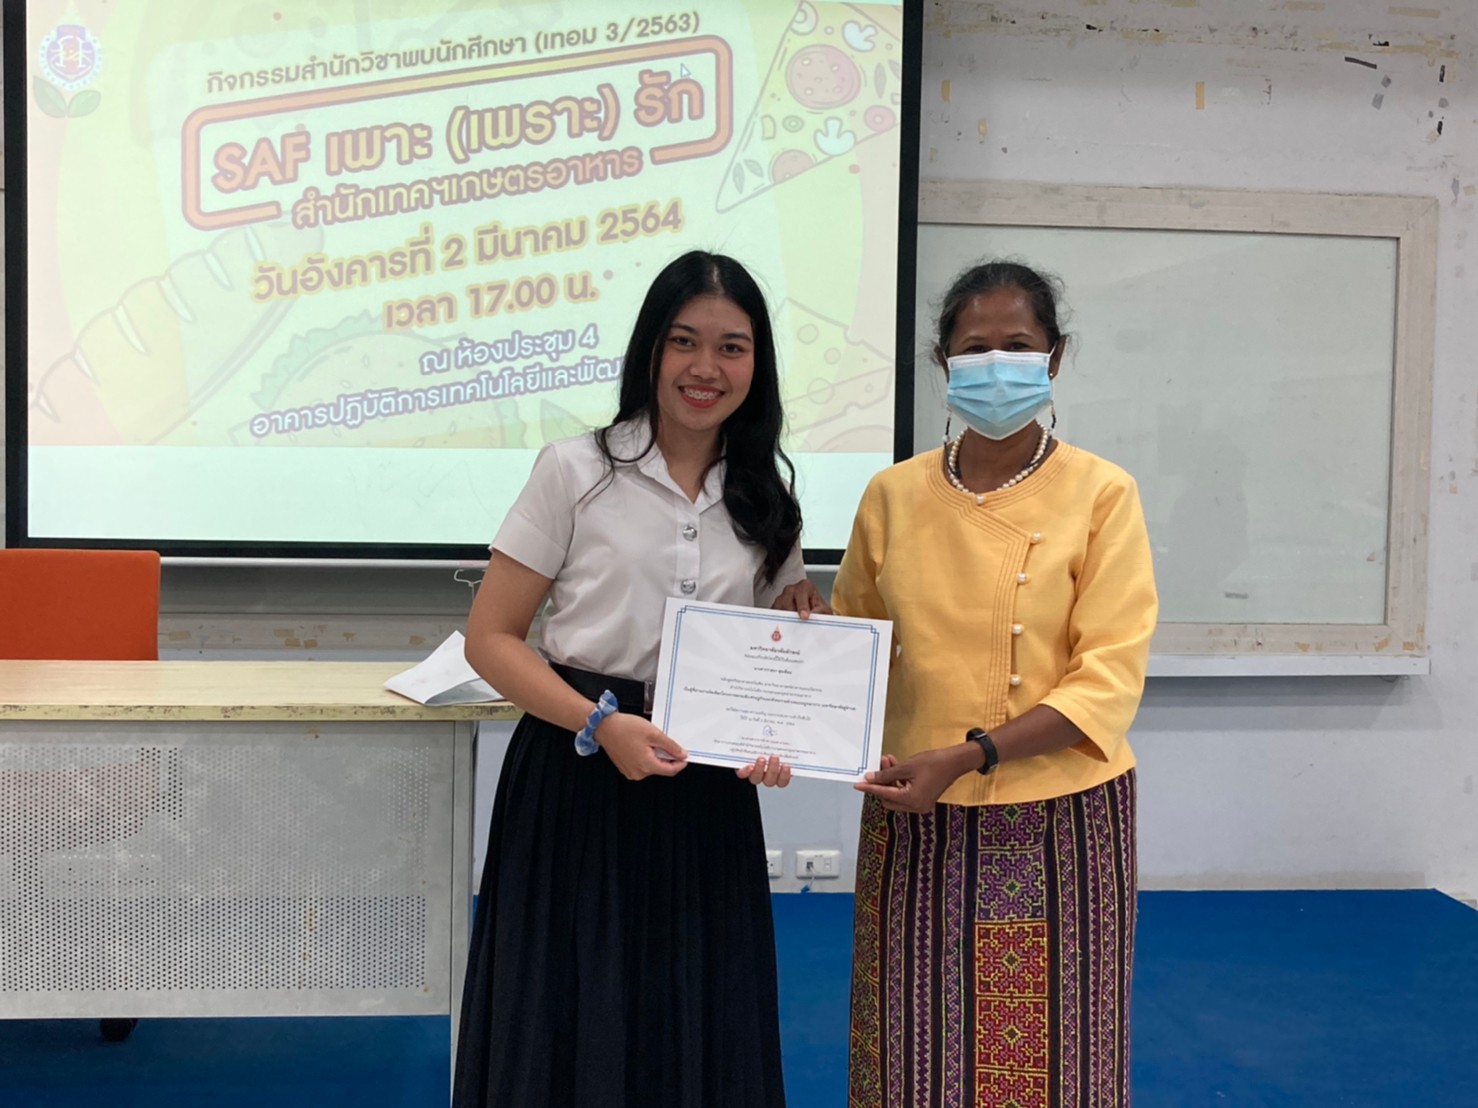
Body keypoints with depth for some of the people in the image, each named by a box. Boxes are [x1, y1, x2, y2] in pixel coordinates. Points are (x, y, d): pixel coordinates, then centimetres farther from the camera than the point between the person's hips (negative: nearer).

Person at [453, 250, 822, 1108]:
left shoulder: (767, 502, 8)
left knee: (697, 1036, 9)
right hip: (575, 785, -3)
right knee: (570, 1034, 3)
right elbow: (491, 638, -5)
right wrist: (600, 725, -18)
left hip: (708, 801, 3)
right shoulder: (575, 472, -4)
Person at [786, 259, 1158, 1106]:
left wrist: (965, 757, -20)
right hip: (916, 827, 3)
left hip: (1059, 824, -2)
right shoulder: (895, 494, 5)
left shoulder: (1101, 493, -5)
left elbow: (1109, 682, -12)